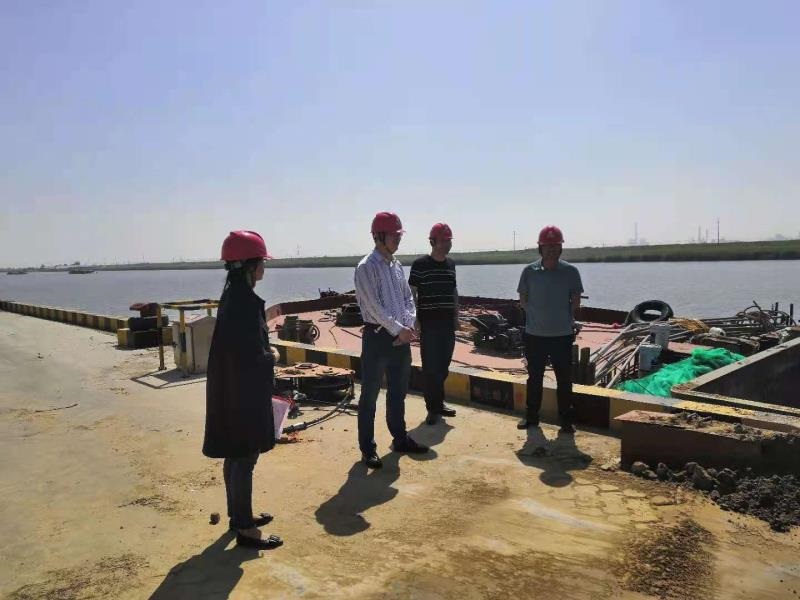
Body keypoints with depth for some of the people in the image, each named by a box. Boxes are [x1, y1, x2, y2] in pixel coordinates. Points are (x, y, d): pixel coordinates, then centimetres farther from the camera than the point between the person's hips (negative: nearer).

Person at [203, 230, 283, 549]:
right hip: (244, 391, -10)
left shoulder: (232, 294, 8)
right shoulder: (244, 300, -22)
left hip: (230, 389, 10)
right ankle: (245, 528, 16)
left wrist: (264, 324, 14)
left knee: (236, 454, 20)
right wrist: (272, 357, -9)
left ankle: (239, 514, 36)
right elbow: (253, 356, -23)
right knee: (245, 457, 2)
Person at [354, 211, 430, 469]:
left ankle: (400, 438, 32)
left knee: (398, 391, 18)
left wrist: (408, 326, -4)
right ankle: (368, 448, 12)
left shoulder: (397, 265, 12)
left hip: (401, 336, 8)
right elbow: (374, 307, -18)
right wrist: (398, 330, -16)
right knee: (370, 395, 3)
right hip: (377, 336, -7)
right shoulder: (366, 267, -12)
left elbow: (408, 298, 12)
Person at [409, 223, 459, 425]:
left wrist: (456, 316, 15)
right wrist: (415, 319, -11)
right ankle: (433, 407, 8)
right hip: (429, 323, -5)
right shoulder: (420, 264, -6)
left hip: (448, 323, 6)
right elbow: (412, 293, -6)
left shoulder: (451, 264, 11)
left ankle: (438, 403, 25)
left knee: (444, 365, 11)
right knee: (430, 366, -2)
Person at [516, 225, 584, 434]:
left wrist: (564, 317, 2)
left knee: (564, 380, 7)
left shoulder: (570, 271, -5)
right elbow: (523, 299, 5)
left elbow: (576, 301, 3)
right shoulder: (529, 271, -3)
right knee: (534, 378, 13)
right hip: (535, 334, 1)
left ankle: (566, 420, 19)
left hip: (563, 335, -1)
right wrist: (537, 315, 2)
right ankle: (531, 416, 27)